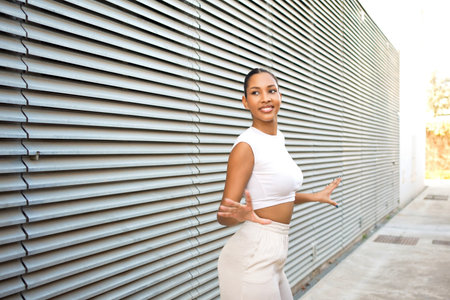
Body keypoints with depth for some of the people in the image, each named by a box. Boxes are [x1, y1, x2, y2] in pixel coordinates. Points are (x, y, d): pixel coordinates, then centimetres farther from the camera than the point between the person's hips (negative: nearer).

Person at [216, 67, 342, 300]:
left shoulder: (278, 138, 8)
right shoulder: (246, 146, -17)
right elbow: (223, 215, -18)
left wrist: (315, 197, 30)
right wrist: (242, 215, -39)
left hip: (273, 258, 9)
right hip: (251, 260, -8)